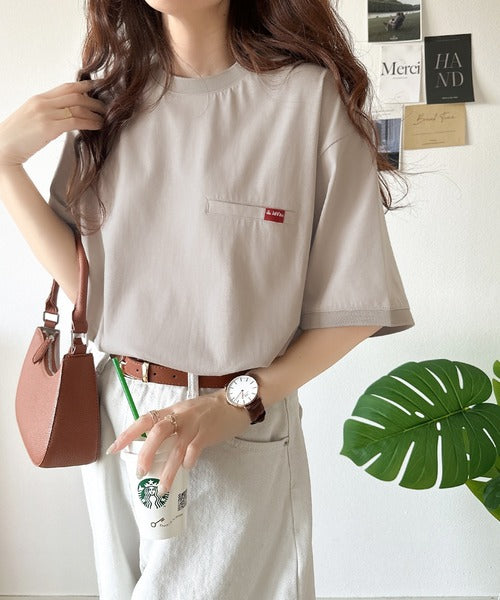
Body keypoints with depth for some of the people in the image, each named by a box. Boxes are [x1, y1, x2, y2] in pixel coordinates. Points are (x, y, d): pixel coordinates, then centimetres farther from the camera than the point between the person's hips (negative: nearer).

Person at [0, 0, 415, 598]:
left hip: (243, 437, -4)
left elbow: (356, 307, -10)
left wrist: (234, 404, -17)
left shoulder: (311, 94, -12)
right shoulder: (109, 93, 3)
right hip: (115, 417, 5)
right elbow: (88, 282, -2)